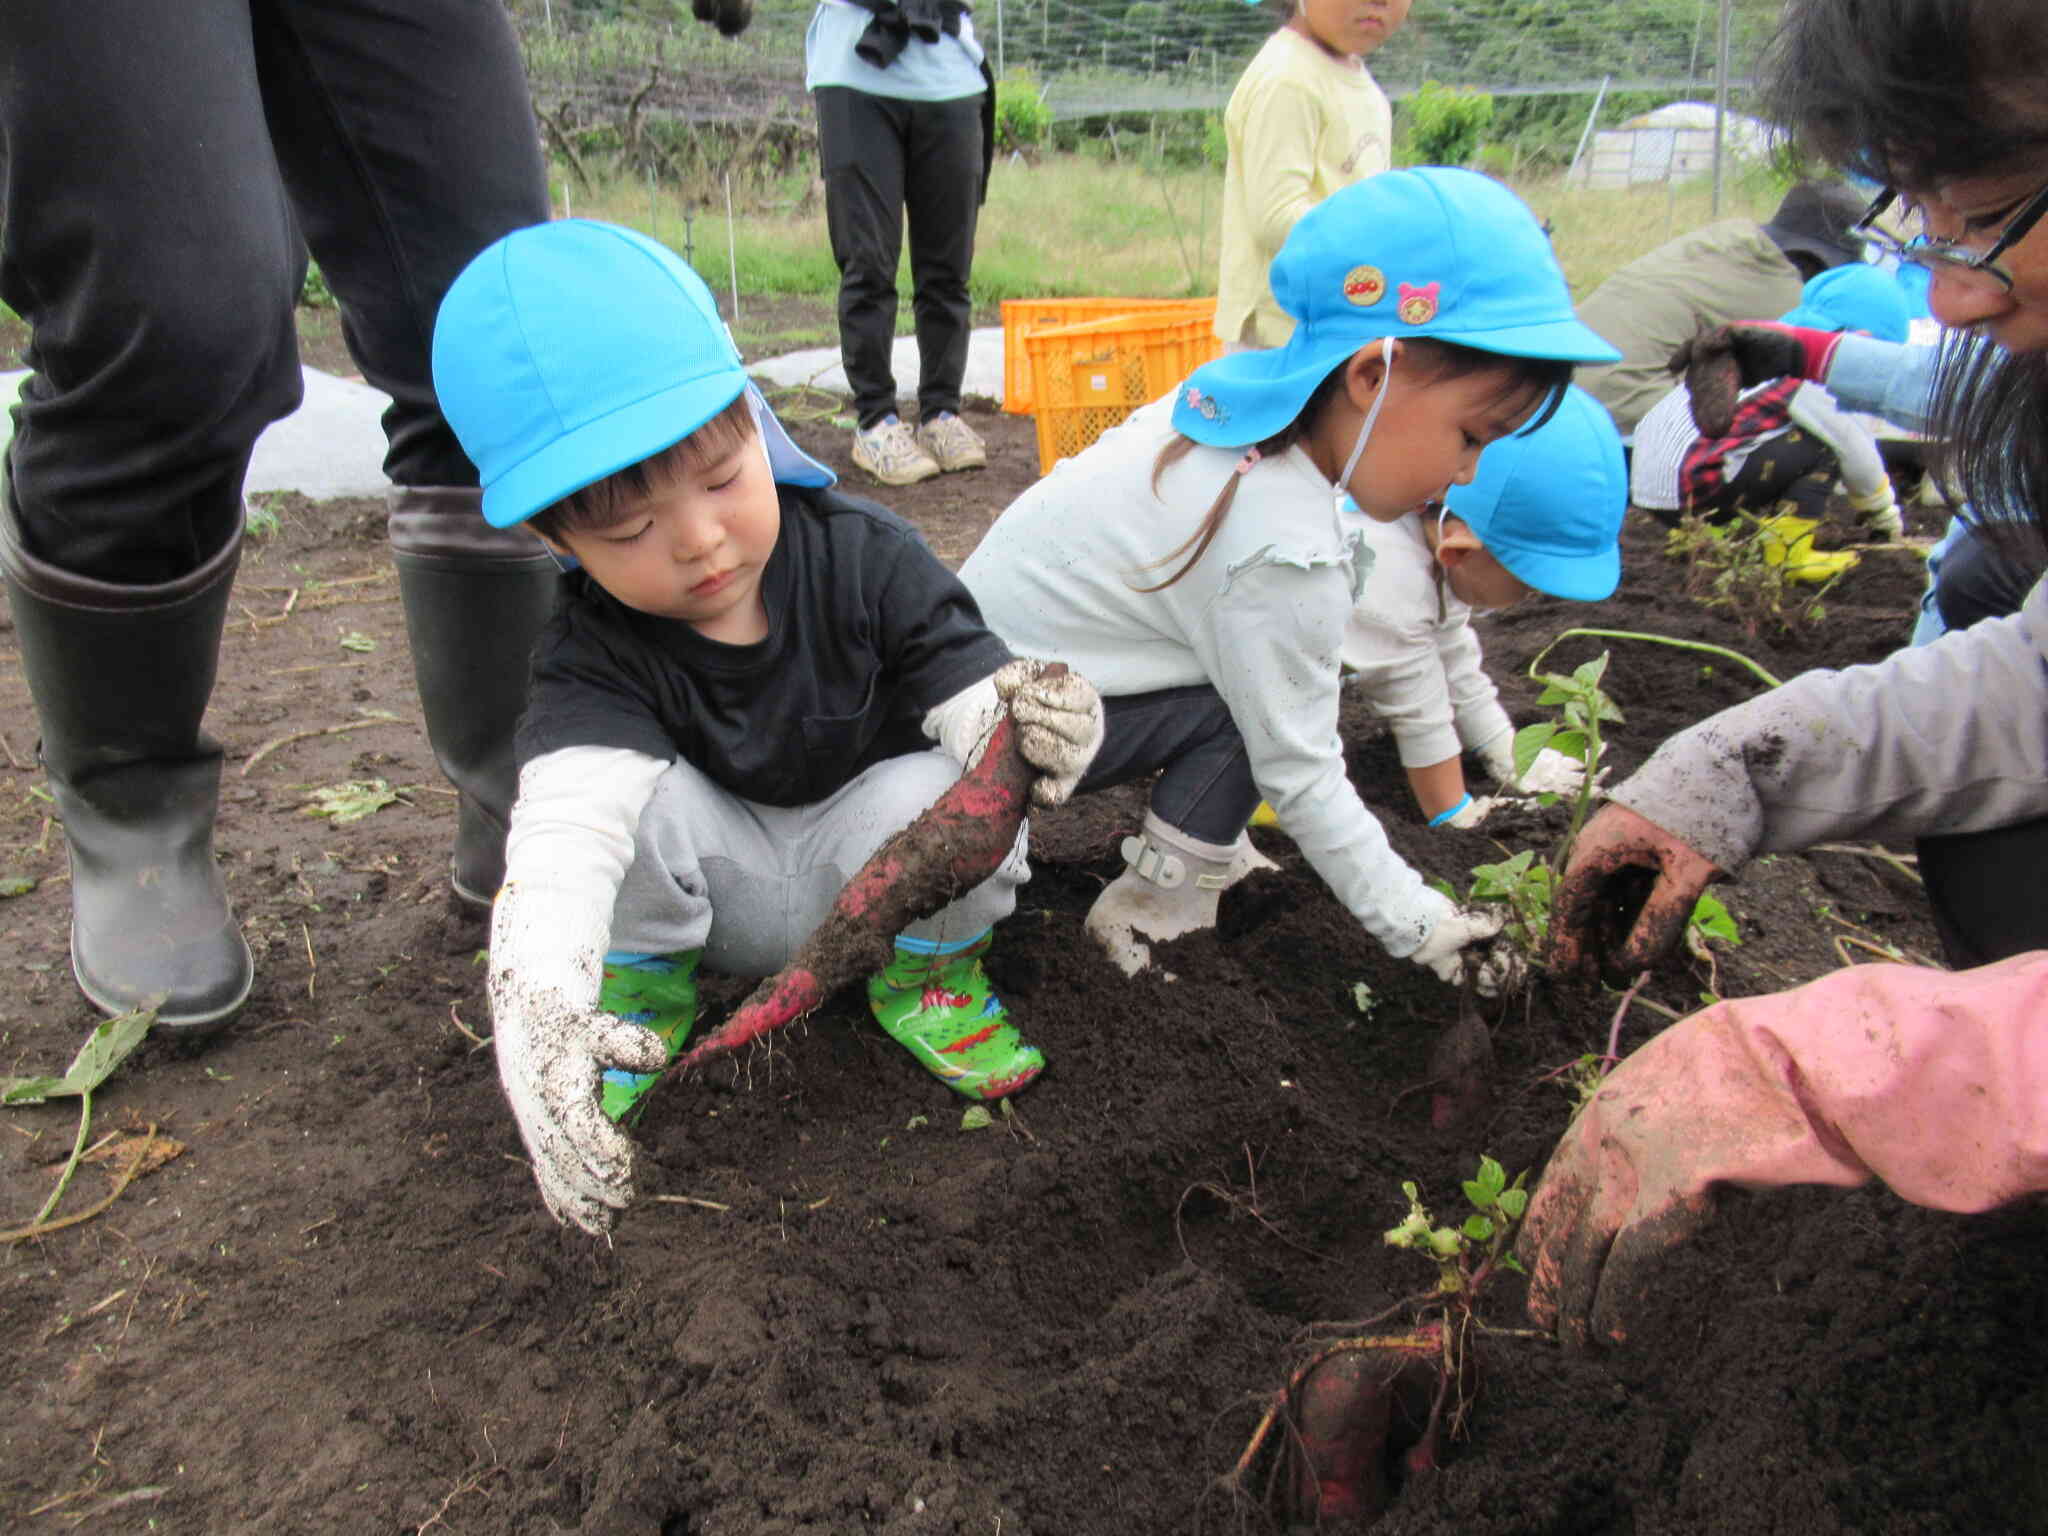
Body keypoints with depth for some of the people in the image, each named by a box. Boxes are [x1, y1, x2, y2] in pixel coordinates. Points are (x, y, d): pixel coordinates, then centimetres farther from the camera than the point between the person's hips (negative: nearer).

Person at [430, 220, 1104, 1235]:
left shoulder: (868, 561, -21)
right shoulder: (595, 653, -23)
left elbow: (976, 698, -28)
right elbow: (564, 823, -40)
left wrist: (1034, 727, -56)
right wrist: (535, 1000, -60)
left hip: (874, 881, 0)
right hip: (721, 903, 0)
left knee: (938, 787, -32)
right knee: (631, 781, -30)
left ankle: (927, 973, 1)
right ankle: (641, 988, 1)